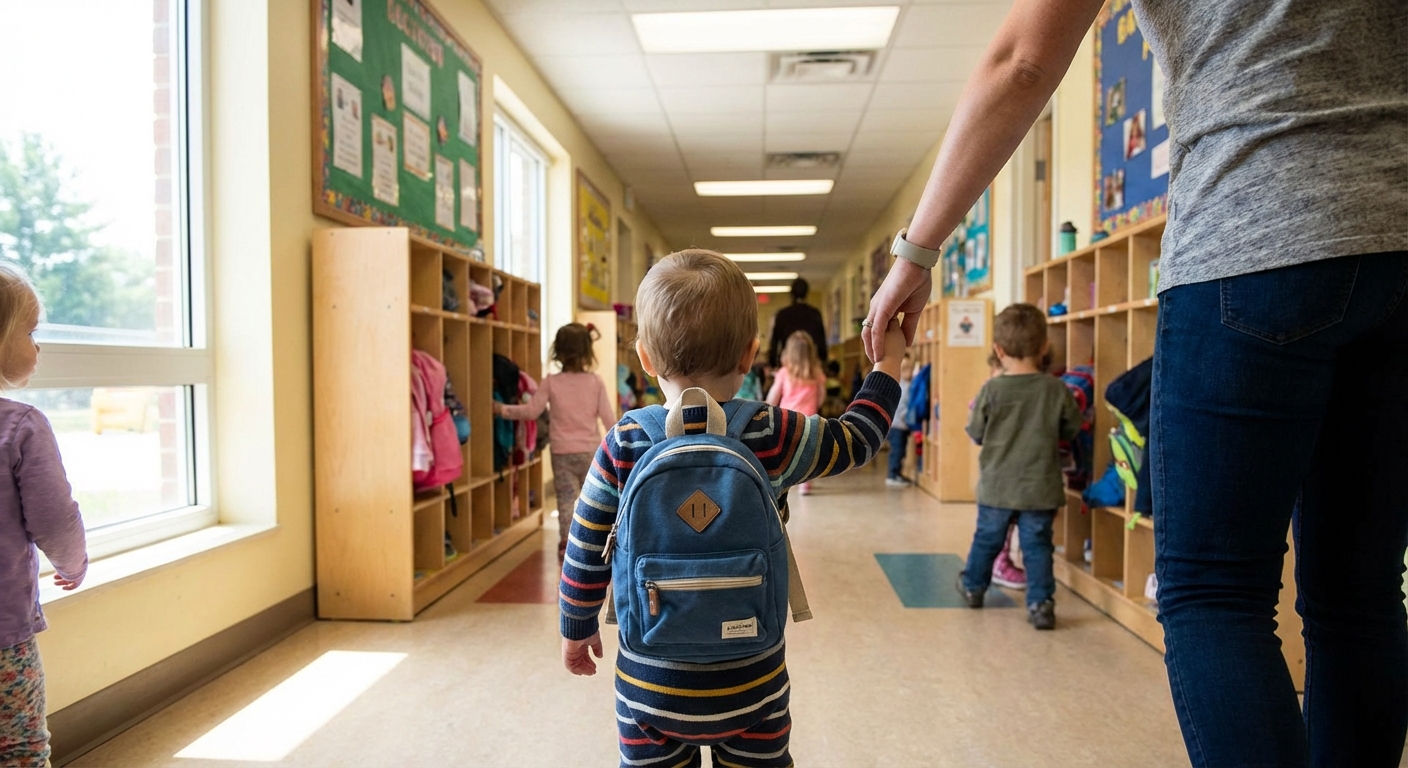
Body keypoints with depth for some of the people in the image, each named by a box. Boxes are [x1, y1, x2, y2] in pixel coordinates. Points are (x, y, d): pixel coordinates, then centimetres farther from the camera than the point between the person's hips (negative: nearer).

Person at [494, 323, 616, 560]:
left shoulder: (551, 382, -7)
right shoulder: (596, 382, -6)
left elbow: (531, 411, -4)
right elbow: (608, 417, -6)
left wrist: (502, 409, 9)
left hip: (562, 452, 0)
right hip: (590, 451, 1)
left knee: (566, 499, 8)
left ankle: (566, 544, 11)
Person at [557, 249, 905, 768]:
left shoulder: (623, 447, -12)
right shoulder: (773, 439, -14)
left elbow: (586, 552, -4)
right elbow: (854, 439, 2)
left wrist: (577, 630, 14)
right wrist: (887, 365, 17)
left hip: (649, 686, 1)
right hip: (750, 686, 0)